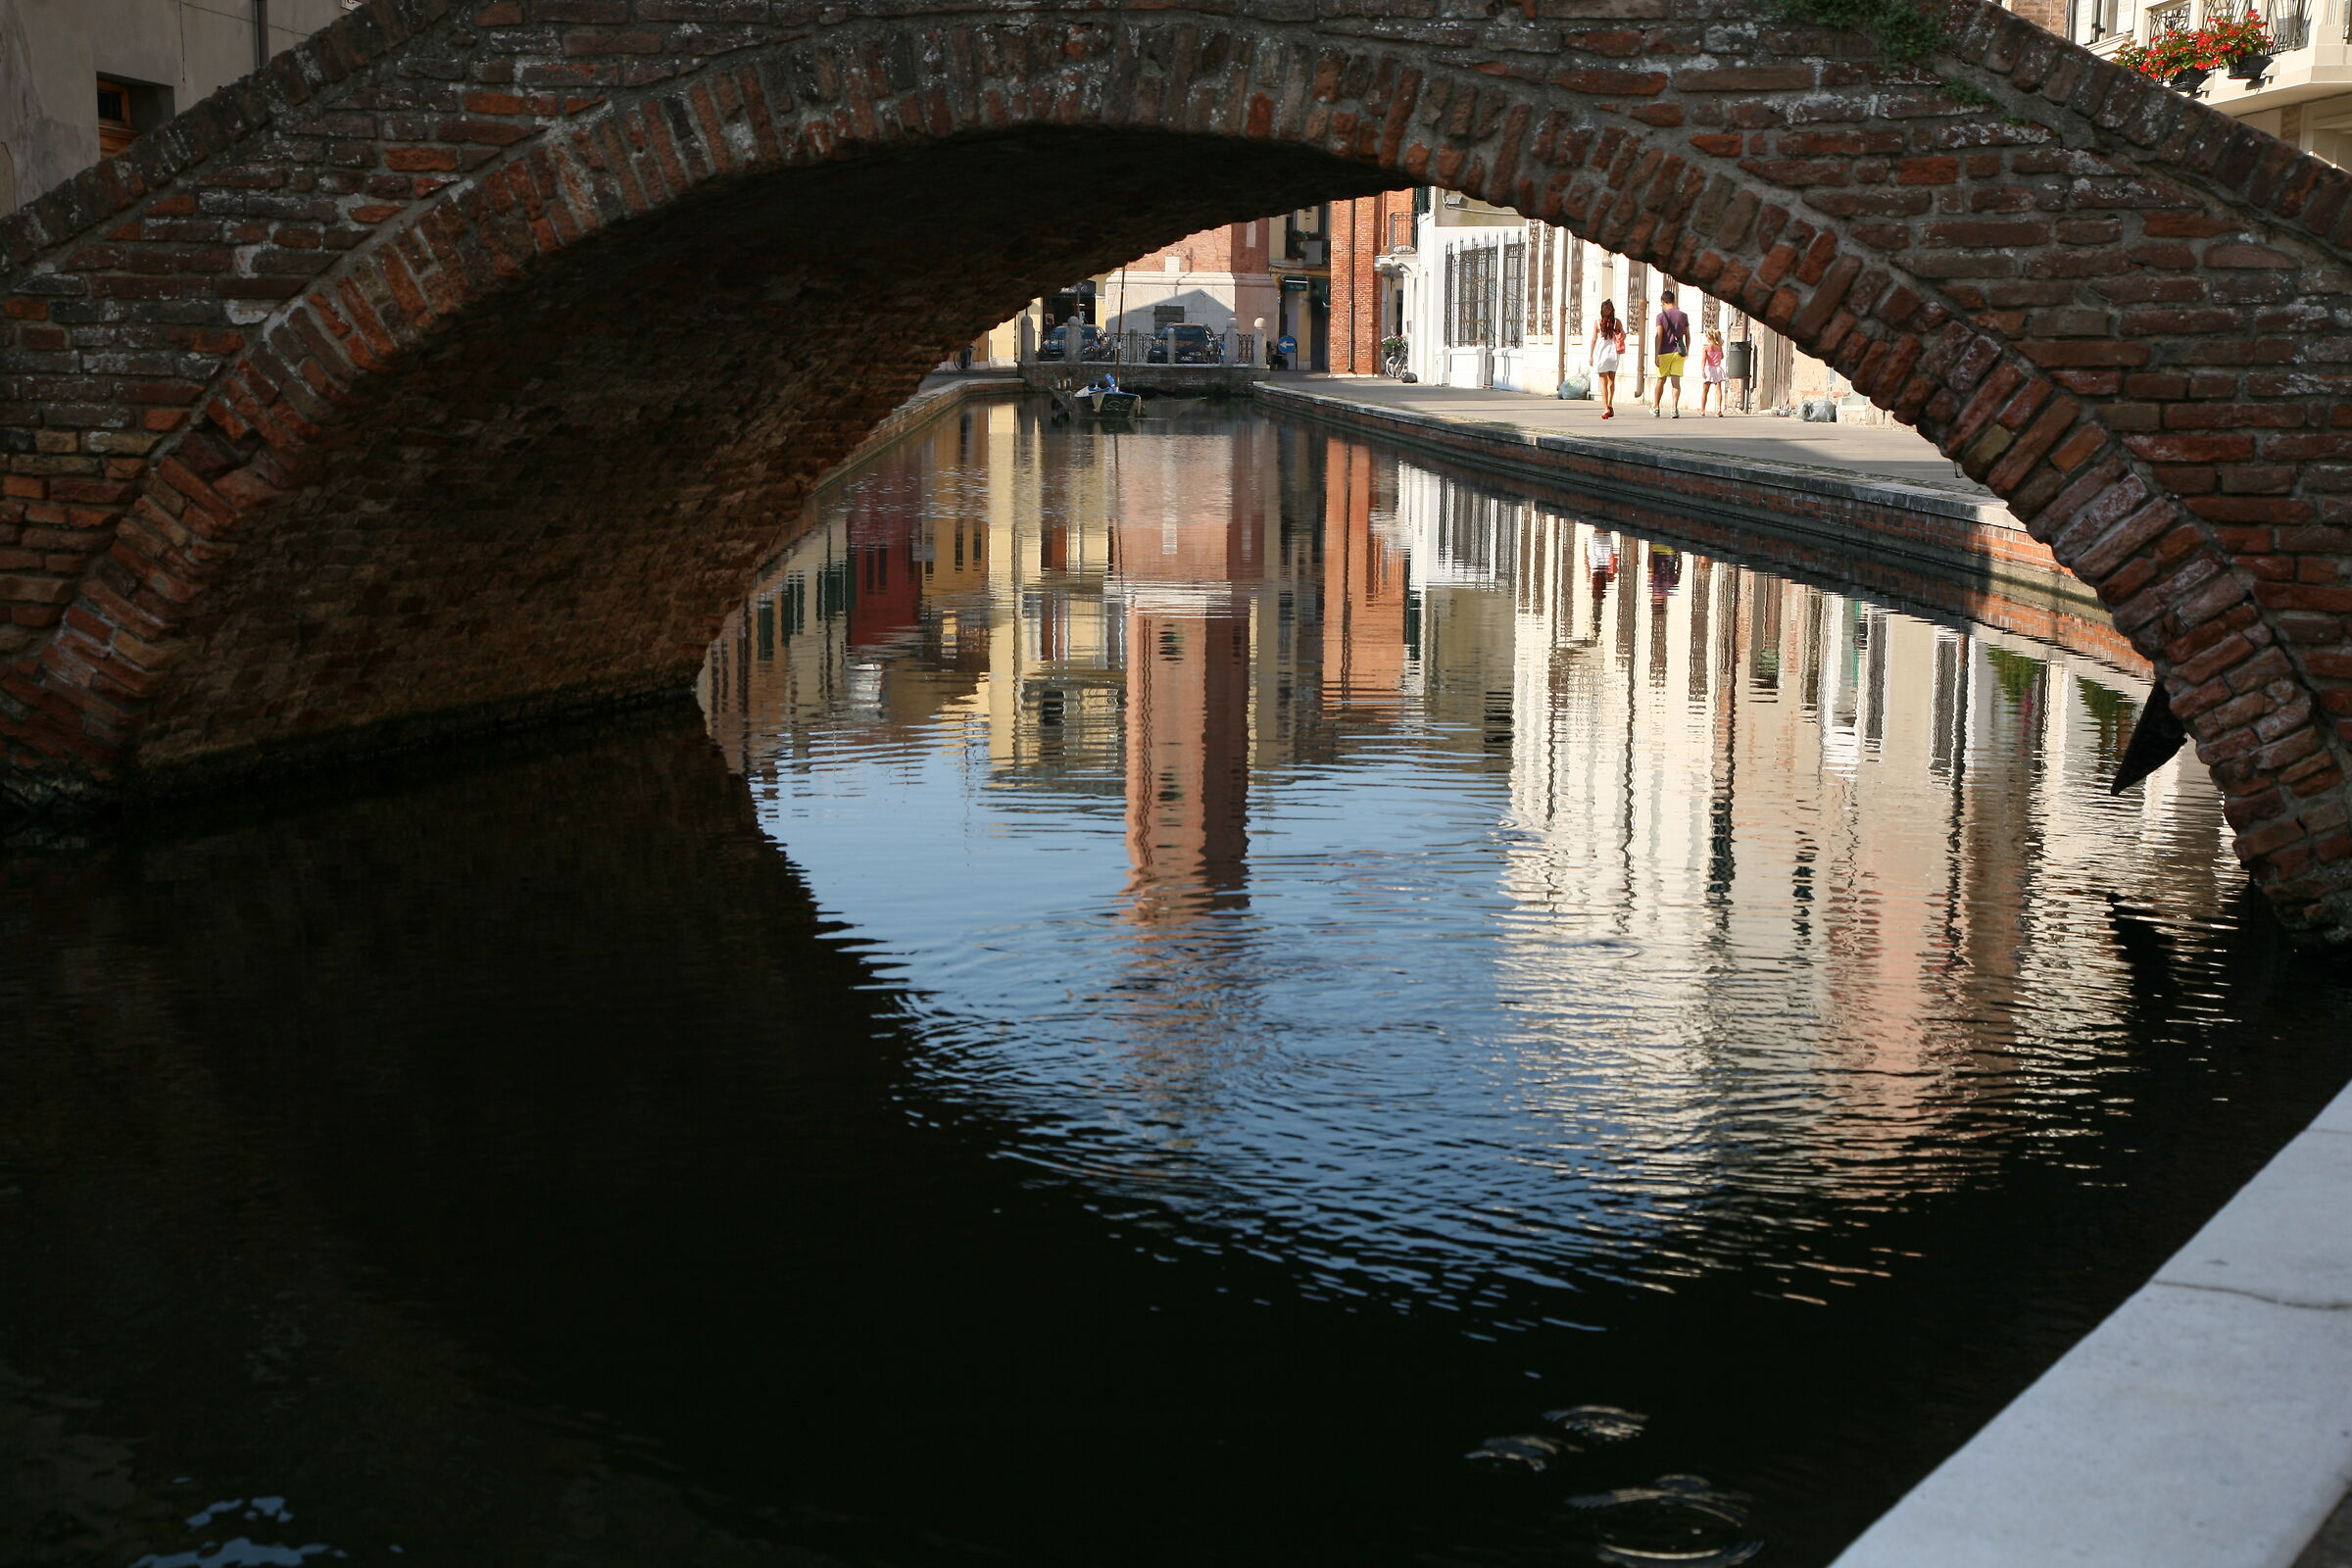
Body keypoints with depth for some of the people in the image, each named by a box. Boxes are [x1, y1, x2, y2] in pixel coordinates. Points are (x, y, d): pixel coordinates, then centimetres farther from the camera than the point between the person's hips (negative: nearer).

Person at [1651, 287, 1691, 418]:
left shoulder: (1661, 316, -5)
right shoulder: (1683, 316, 6)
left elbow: (1659, 336, -11)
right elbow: (1687, 335, 8)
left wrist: (1657, 356, -11)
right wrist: (1687, 351, 22)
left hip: (1665, 352, -2)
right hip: (1679, 352, 2)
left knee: (1661, 380, 11)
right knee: (1676, 381, -2)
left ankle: (1656, 407, 22)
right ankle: (1675, 408, -14)